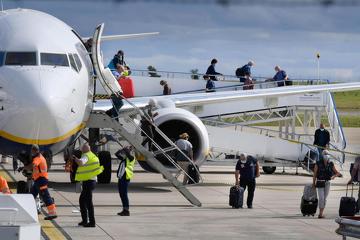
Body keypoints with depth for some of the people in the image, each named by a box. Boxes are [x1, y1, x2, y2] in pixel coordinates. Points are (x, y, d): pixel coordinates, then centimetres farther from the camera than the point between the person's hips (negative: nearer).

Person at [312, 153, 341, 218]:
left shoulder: (331, 164, 2)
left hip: (327, 183, 3)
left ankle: (321, 213, 14)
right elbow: (315, 174, -2)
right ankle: (321, 213, -8)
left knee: (324, 198, 6)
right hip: (320, 183, -3)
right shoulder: (318, 164, -6)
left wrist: (334, 176, -16)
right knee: (321, 198, -13)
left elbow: (337, 173, 6)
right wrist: (313, 183, -2)